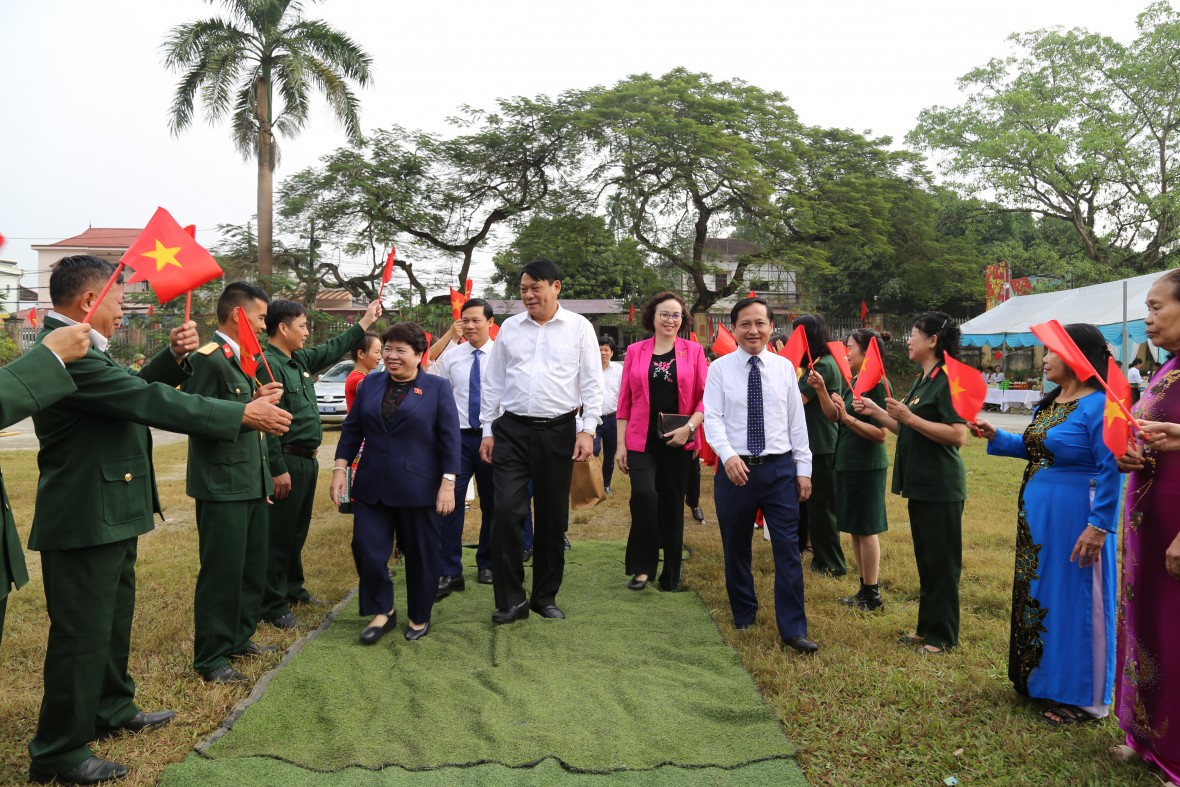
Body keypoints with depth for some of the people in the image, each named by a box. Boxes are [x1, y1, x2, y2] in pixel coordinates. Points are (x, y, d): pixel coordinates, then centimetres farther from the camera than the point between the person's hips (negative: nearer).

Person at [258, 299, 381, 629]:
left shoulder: (299, 359, 10)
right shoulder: (268, 365, -18)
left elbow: (331, 350, 27)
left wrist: (364, 323, 29)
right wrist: (278, 470, -22)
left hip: (307, 459, 9)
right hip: (287, 462, -9)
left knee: (297, 531, 20)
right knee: (280, 534, 0)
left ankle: (293, 588, 34)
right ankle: (274, 606, 10)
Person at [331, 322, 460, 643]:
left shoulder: (437, 387, -2)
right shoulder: (369, 387, 10)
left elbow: (449, 438, -6)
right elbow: (351, 430, 11)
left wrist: (448, 484, -11)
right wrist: (339, 469, 2)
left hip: (418, 489, -3)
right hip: (372, 487, 4)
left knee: (420, 555, 7)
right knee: (367, 549, 0)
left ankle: (419, 617, 26)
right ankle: (382, 611, 20)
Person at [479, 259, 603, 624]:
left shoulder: (579, 327, 1)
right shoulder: (509, 327, 8)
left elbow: (591, 383, 0)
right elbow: (493, 382, 11)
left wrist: (587, 430, -8)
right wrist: (487, 431, 7)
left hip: (558, 432, -1)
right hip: (512, 431, 1)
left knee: (553, 518, 8)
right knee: (506, 511, -7)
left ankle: (545, 596, 24)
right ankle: (510, 599, 6)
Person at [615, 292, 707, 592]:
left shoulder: (693, 351, 4)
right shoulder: (635, 351, 5)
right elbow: (625, 400, 5)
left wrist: (689, 427, -13)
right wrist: (620, 444, 1)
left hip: (678, 442, 1)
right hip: (641, 441, 0)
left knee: (672, 506, 7)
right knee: (644, 495, -21)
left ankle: (670, 576, 22)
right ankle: (642, 566, -4)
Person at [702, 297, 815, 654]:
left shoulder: (785, 368, 4)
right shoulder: (719, 368, -2)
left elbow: (797, 421, 6)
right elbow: (712, 418, -8)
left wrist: (804, 469, 5)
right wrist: (728, 455, -25)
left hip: (780, 468, 1)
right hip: (736, 469, -1)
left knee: (788, 549, 0)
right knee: (735, 549, 12)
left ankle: (793, 629, 10)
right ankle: (743, 616, 32)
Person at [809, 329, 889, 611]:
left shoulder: (877, 384, -17)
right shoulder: (853, 383, 10)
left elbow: (881, 434, -21)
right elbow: (833, 416, 11)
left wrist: (848, 418, -27)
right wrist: (821, 389, 0)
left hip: (867, 467, -9)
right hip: (848, 463, 9)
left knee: (866, 529, 0)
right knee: (854, 529, 15)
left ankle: (872, 596, 12)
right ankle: (865, 588, 26)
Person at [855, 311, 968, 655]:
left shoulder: (947, 380, -15)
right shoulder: (922, 380, 14)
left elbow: (959, 436, -23)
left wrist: (908, 416, -24)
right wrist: (876, 412, 10)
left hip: (941, 487, -9)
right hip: (920, 483, 9)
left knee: (941, 562, 2)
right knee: (925, 560, 16)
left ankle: (942, 636, 13)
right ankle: (927, 627, 27)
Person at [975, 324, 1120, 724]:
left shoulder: (1098, 406, -17)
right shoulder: (1048, 403, 9)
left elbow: (1111, 471, -20)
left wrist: (1099, 527, -23)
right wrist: (996, 436, 9)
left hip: (1075, 518, -9)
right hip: (1038, 515, 9)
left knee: (1074, 600, 2)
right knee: (1037, 595, 17)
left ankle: (1083, 697, 18)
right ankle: (1044, 679, 34)